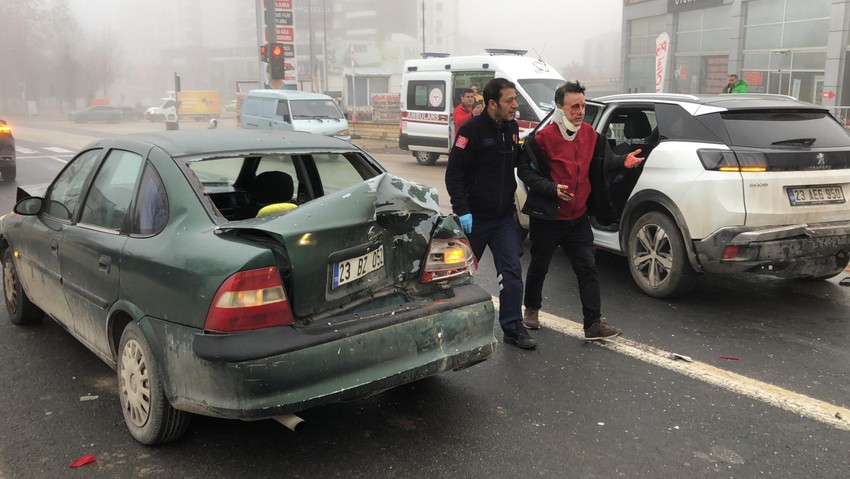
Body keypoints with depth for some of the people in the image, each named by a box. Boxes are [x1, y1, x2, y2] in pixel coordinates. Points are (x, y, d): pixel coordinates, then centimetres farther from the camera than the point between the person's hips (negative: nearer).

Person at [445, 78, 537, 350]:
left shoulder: (512, 128, 6)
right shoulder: (472, 130, -15)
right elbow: (454, 173, -16)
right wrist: (462, 210, -21)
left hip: (504, 216, 5)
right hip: (474, 216, -5)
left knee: (511, 271, -1)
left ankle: (513, 328, 6)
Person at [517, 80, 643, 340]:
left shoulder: (590, 135, 4)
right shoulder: (543, 138, -14)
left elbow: (602, 163, 12)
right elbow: (525, 170, -13)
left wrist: (623, 161, -6)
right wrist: (551, 188, -23)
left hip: (578, 217, 4)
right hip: (547, 218, -4)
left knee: (587, 268, -1)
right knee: (539, 267, 12)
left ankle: (593, 323, 3)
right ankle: (531, 309, 35)